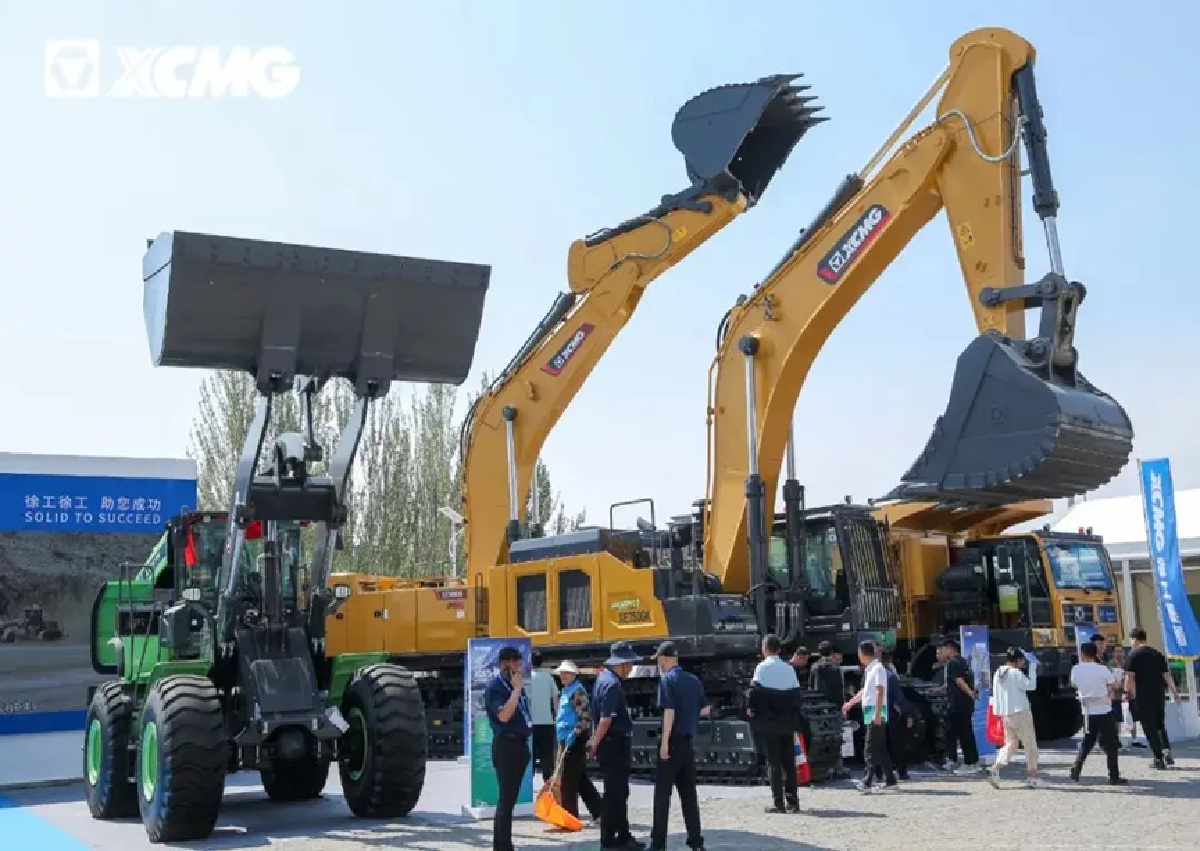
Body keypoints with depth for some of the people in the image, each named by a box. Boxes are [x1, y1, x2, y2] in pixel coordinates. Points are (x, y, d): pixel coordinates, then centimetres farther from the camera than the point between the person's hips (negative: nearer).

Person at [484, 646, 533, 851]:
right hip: (506, 744, -9)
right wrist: (517, 689, -21)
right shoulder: (495, 686, -13)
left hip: (520, 743, 9)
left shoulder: (516, 683, 13)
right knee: (506, 798, -8)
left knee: (510, 798, 14)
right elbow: (504, 715, -25)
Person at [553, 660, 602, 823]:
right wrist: (561, 739, 23)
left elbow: (585, 717, -20)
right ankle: (599, 810, 21)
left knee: (568, 781, -5)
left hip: (574, 741, -10)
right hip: (567, 740, 10)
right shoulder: (565, 691, 16)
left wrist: (573, 735, -24)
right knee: (581, 779, 14)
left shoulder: (577, 691, -13)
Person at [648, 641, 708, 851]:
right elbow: (705, 709, 15)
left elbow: (669, 711, -18)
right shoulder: (694, 680, 9)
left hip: (672, 742, -6)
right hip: (688, 742, 6)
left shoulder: (667, 679, -10)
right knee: (689, 793, 10)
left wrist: (664, 742, -17)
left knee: (662, 794, 0)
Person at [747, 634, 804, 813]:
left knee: (773, 762, -1)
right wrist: (794, 719, 13)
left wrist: (750, 708, 3)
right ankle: (792, 801, 10)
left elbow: (755, 690, -14)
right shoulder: (789, 669, 7)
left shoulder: (763, 667, -8)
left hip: (768, 721, -4)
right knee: (789, 761, 9)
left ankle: (778, 803, -2)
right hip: (787, 721, 5)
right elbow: (796, 694, 7)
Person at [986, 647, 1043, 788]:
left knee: (1010, 744, 14)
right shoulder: (1016, 673, -15)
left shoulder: (997, 673, 8)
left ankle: (995, 769, -6)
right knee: (1030, 745, 7)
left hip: (1004, 714, 7)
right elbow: (1031, 686, -14)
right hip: (1020, 713, -7)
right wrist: (1032, 669, -4)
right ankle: (1032, 777, 11)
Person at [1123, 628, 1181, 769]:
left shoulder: (1133, 655, -6)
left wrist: (1127, 692, -2)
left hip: (1143, 698, -5)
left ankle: (1159, 759, 1)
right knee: (1160, 725, 18)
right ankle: (1166, 750, 0)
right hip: (1159, 696, 5)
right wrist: (1174, 692, 13)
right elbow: (1167, 675, 10)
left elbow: (1130, 677, -11)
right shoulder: (1158, 654, 11)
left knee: (1150, 729, 1)